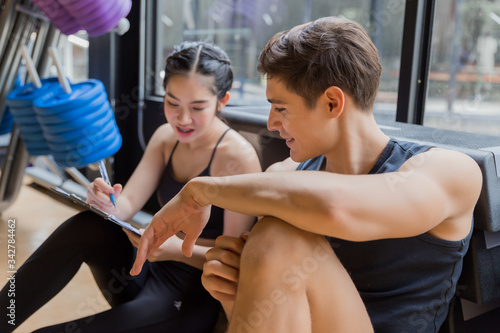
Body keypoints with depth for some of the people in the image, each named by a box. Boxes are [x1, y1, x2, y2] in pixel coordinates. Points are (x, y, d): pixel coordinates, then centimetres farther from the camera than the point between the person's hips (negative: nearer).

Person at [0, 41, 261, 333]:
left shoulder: (239, 158, -18)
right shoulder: (165, 138, 3)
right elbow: (128, 204, -2)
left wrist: (179, 249, -34)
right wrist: (109, 204, -25)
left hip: (196, 298, -6)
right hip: (150, 274, 6)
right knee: (86, 227, -20)